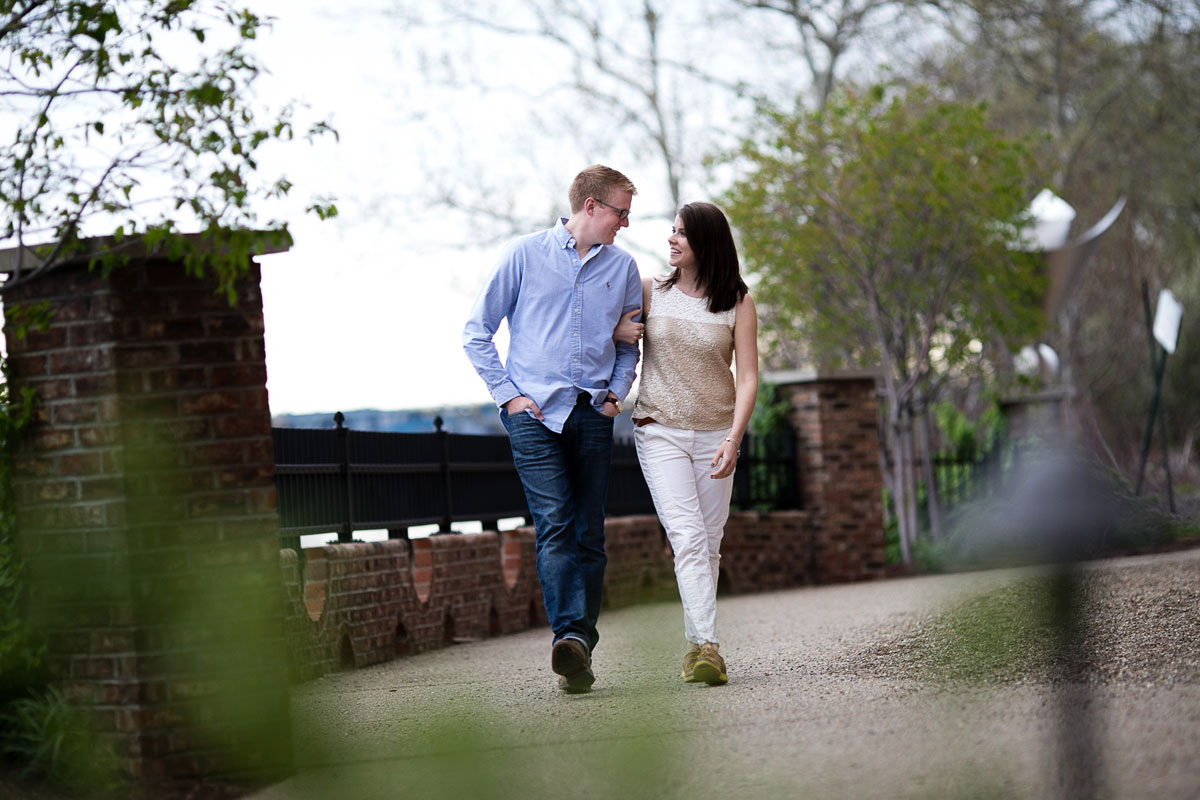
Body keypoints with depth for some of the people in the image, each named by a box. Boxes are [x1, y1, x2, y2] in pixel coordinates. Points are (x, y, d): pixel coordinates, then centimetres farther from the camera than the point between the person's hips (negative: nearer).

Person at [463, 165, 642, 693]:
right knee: (554, 524, -18)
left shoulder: (622, 267, 12)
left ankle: (579, 649, 4)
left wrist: (617, 392, 9)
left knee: (588, 534, 0)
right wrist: (507, 393, -2)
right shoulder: (525, 255, 2)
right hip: (535, 410, -4)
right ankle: (570, 638, -28)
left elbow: (629, 342, 25)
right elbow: (477, 331, 5)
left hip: (592, 413, 4)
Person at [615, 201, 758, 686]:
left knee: (708, 543, 5)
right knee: (687, 537, -15)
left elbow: (748, 378, -4)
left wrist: (734, 438, -16)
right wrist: (617, 331, -7)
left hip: (715, 434, 1)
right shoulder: (649, 292, 2)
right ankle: (708, 646, -23)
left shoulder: (737, 303, 0)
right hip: (660, 432, -1)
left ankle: (695, 646, 17)